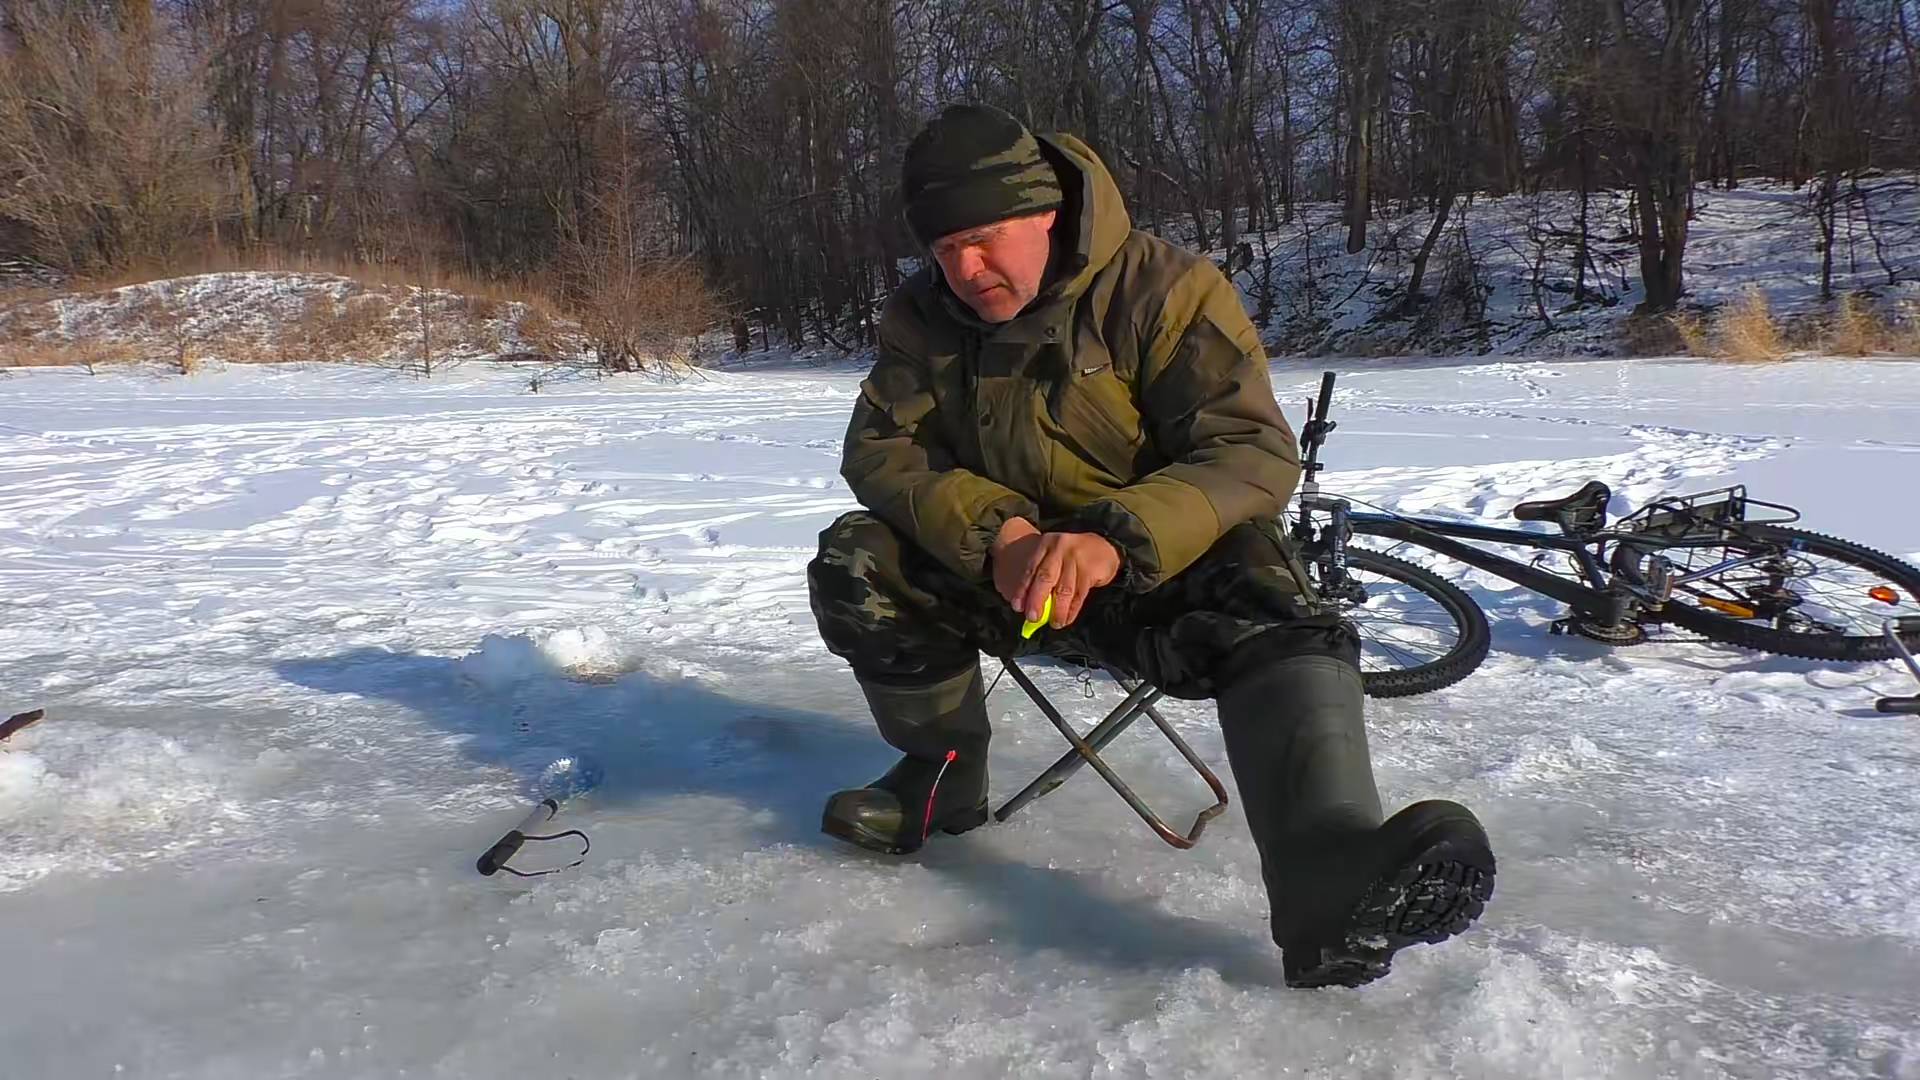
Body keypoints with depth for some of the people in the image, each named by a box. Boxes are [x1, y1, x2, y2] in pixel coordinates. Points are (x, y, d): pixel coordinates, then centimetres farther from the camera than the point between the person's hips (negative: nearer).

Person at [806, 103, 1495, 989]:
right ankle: (943, 771, 1)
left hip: (1162, 565, -4)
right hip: (999, 570, 4)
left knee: (1272, 628, -34)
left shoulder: (1165, 289, -14)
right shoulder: (922, 318, 0)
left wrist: (1116, 540, -39)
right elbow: (879, 451, -7)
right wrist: (993, 529, -27)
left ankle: (1328, 879, -60)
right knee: (855, 563, -19)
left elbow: (1254, 451, -21)